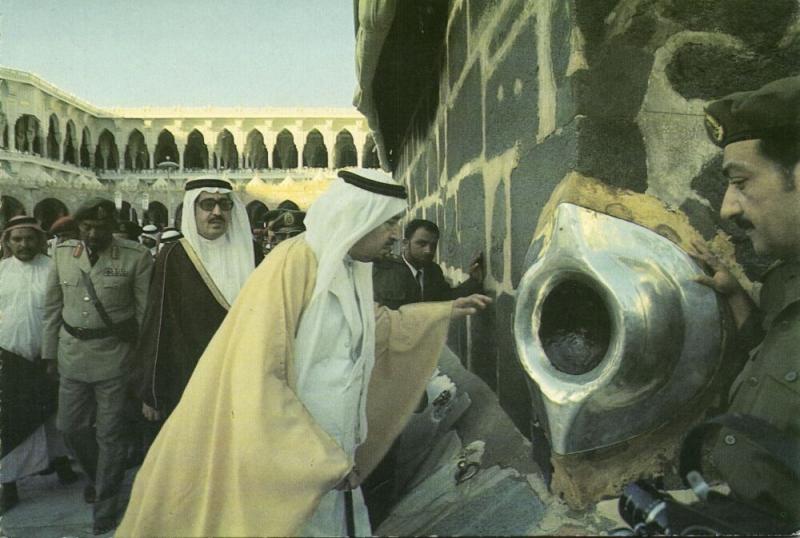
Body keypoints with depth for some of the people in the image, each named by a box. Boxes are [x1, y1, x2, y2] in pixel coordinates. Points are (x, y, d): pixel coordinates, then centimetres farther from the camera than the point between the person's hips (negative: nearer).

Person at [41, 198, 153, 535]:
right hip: (72, 356, 4)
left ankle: (106, 503, 27)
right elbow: (52, 307, 9)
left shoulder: (136, 257, -10)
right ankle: (98, 476, 44)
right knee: (69, 426, 15)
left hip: (115, 356, -4)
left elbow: (146, 313, -7)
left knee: (109, 433, 6)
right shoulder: (63, 253, 2)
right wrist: (49, 353, 8)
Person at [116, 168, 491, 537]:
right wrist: (324, 457, -21)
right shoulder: (293, 264, -21)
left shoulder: (348, 268, 4)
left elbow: (372, 327, 23)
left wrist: (446, 311, 20)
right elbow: (259, 376, -23)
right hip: (285, 461, -7)